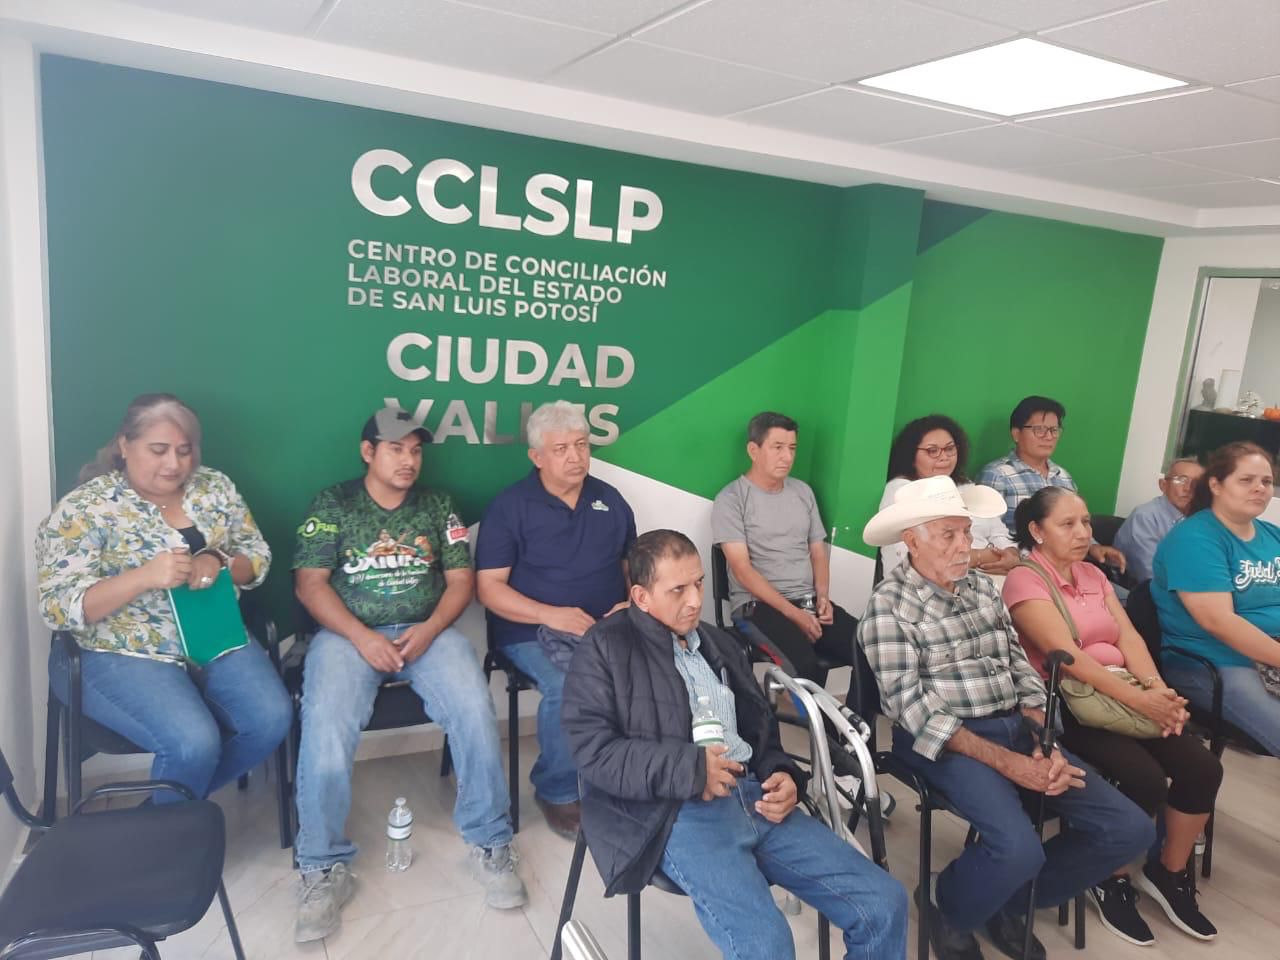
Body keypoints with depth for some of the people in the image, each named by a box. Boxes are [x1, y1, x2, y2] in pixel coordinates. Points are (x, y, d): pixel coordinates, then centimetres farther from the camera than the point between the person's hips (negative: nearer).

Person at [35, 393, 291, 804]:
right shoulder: (85, 509, -9)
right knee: (195, 744, -26)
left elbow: (257, 557, 9)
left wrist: (219, 562, -14)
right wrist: (145, 576, -28)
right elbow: (59, 607, -14)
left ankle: (186, 800, 11)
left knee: (272, 719, -16)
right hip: (124, 654, -5)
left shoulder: (215, 487, 5)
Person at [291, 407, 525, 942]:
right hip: (348, 634, -1)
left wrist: (429, 630, -12)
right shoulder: (332, 504, 4)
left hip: (427, 631, 2)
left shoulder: (437, 505, 11)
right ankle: (324, 868, -10)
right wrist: (362, 637, -15)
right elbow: (310, 583, -2)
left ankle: (488, 843, -7)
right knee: (325, 731, -28)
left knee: (475, 713, -24)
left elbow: (460, 579, 7)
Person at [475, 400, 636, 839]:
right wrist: (553, 615, -18)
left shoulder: (609, 499, 14)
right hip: (534, 630, -3)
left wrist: (630, 606, -4)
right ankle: (558, 792, -6)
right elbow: (489, 587, -5)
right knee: (568, 687, -34)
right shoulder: (510, 506, 0)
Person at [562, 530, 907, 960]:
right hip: (678, 813, -6)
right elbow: (592, 750, -9)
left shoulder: (719, 642, 21)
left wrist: (781, 776, 3)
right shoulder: (605, 647, 0)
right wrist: (690, 769, -15)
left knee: (884, 902, -3)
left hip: (754, 799, 7)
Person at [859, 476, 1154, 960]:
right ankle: (948, 908, 6)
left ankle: (1011, 902, 18)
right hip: (945, 741, -7)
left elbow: (1021, 668, 11)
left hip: (1017, 728, 7)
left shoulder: (982, 587, 12)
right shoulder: (889, 604, -10)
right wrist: (1005, 762, -21)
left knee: (1129, 829, -2)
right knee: (1019, 849, -29)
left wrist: (1045, 743, -6)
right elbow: (911, 706, -16)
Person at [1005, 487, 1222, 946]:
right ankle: (1112, 880, 2)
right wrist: (1138, 700, -23)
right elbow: (1066, 654, -19)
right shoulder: (1024, 581, -9)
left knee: (1203, 767, -10)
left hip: (1121, 695, 7)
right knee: (1145, 778, -25)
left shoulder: (1094, 575, 16)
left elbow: (1127, 636, 5)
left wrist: (1156, 688, -14)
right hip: (1063, 706, -7)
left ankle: (1170, 873, 13)